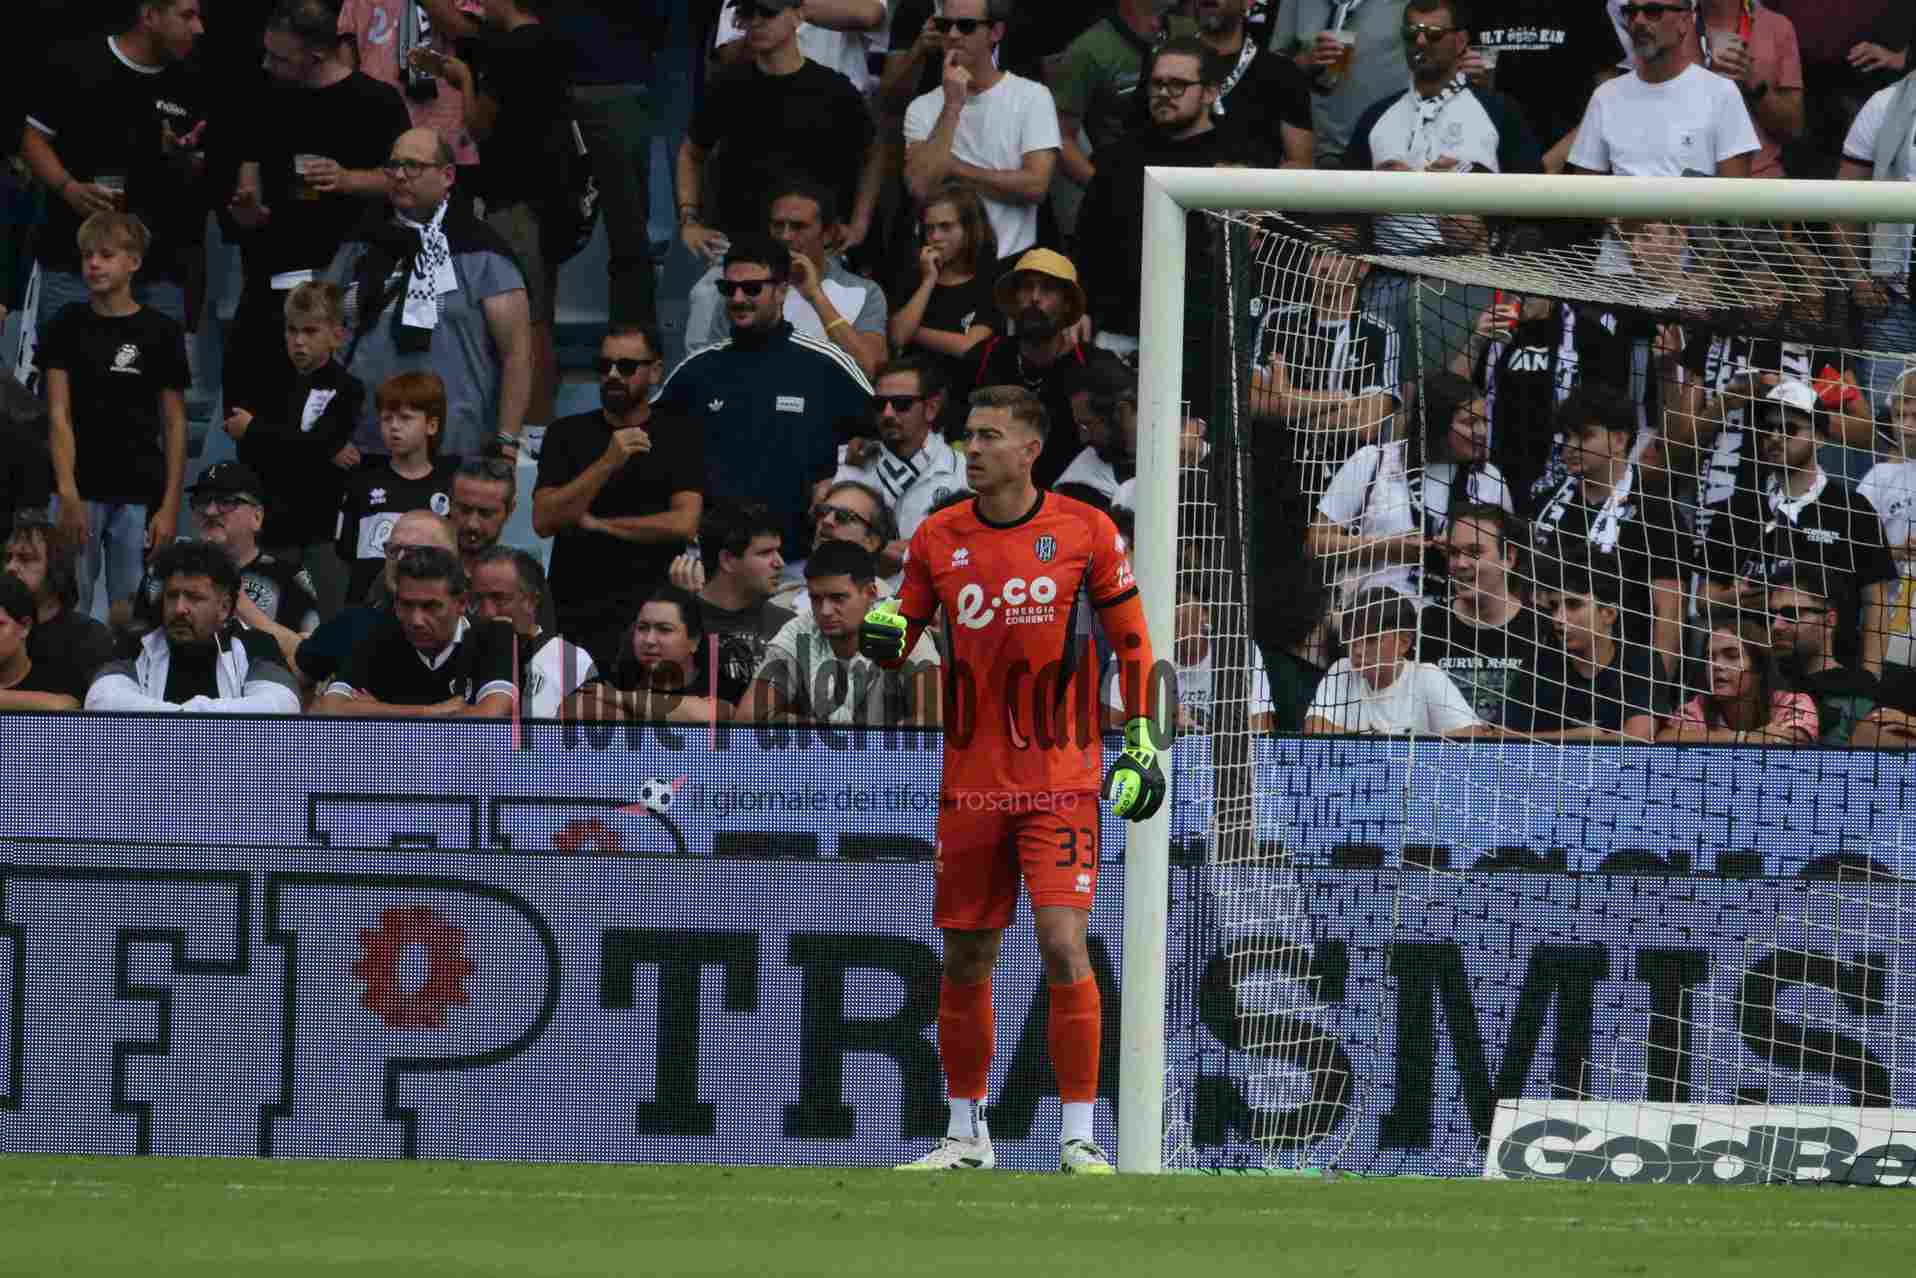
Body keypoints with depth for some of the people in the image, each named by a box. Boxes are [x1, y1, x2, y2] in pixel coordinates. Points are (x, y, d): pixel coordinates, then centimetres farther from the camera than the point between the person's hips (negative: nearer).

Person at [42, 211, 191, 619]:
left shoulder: (160, 332, 1)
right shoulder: (67, 326, 1)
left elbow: (174, 425, 3)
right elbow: (58, 414, -4)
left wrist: (170, 506, -4)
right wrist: (68, 494, -16)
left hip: (138, 497, 0)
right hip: (80, 493, 0)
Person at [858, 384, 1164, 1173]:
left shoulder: (1086, 532, -2)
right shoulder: (939, 538, 4)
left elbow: (1131, 640, 5)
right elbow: (898, 642, 11)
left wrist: (1144, 742, -1)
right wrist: (881, 635, -12)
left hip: (1060, 781, -3)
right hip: (970, 778, 3)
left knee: (1063, 943, -15)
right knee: (965, 961, 7)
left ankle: (1078, 1137, -9)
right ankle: (966, 1132, 22)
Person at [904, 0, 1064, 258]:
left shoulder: (1032, 97, 0)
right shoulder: (922, 108, 6)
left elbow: (1035, 185, -10)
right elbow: (921, 187, -9)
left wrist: (954, 169, -7)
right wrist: (952, 107, -11)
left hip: (1010, 260, -2)